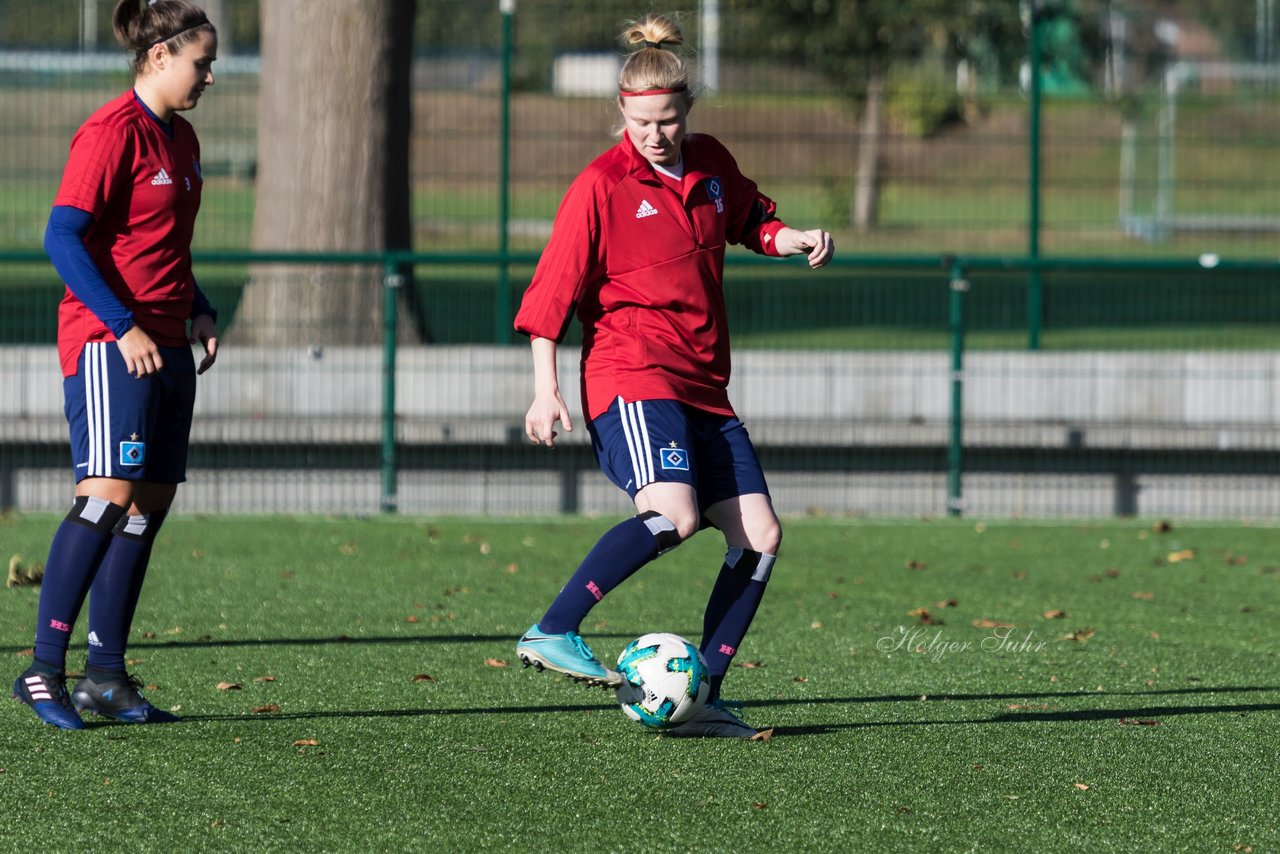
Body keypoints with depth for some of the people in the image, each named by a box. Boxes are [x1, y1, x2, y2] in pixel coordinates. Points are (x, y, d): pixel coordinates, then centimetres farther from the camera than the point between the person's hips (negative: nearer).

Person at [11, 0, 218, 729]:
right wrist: (123, 327, -21)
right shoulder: (114, 131, -11)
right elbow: (63, 237, -17)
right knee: (109, 494, -16)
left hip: (165, 344, 9)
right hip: (107, 341, -9)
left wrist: (199, 312, 12)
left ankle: (107, 675, 9)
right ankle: (45, 670, -13)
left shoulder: (180, 138, 16)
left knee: (151, 502, 5)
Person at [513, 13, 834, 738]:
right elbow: (553, 290, -7)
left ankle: (702, 698, 3)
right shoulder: (601, 186, -7)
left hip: (703, 388, 7)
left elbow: (750, 219, 33)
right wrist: (546, 389, -14)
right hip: (630, 374, -7)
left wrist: (796, 239, 12)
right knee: (673, 516, -30)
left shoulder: (711, 165, 11)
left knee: (761, 535, 0)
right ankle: (552, 635, -26)